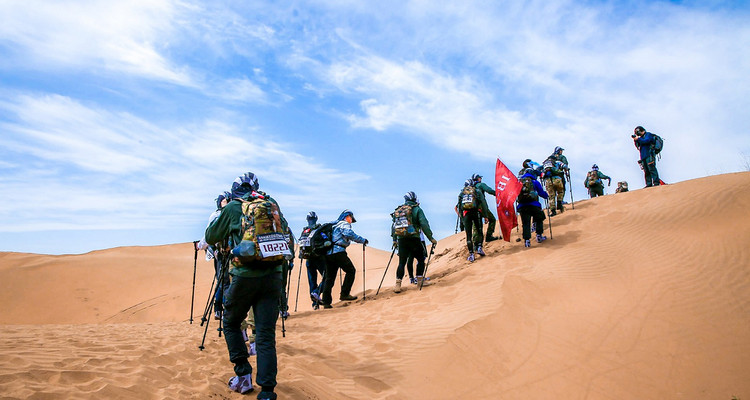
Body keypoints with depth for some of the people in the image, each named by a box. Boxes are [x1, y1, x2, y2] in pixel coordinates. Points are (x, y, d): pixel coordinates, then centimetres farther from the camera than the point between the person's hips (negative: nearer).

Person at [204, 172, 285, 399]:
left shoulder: (233, 207, 3)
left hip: (245, 276, -3)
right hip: (273, 276, 3)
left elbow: (210, 237, 14)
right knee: (266, 334, 7)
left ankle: (243, 375, 18)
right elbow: (286, 233, 19)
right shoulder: (272, 204, 11)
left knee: (231, 323, 21)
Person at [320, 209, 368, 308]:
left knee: (329, 277, 10)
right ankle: (344, 294, -3)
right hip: (338, 252, -8)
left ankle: (326, 302, 8)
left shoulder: (333, 225, 28)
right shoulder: (344, 224, 3)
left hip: (328, 253, 8)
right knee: (351, 270, 3)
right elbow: (349, 234, -17)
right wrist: (363, 240, -12)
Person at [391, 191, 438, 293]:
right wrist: (431, 238, -5)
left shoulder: (397, 210, 14)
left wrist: (394, 239, 27)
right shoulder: (417, 209, -1)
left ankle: (398, 284, 0)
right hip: (413, 239, -4)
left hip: (401, 240, 4)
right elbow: (424, 225, -9)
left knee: (402, 262, 6)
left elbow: (393, 226, 18)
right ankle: (420, 280, 16)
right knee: (421, 259, 13)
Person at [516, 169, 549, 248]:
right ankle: (539, 236, 19)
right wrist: (547, 196, 33)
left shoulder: (519, 183, 21)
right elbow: (541, 192, 15)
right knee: (539, 219, 22)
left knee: (526, 223, 4)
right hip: (533, 205, -2)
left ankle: (527, 240, -8)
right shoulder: (535, 182, 13)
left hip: (522, 206, 2)